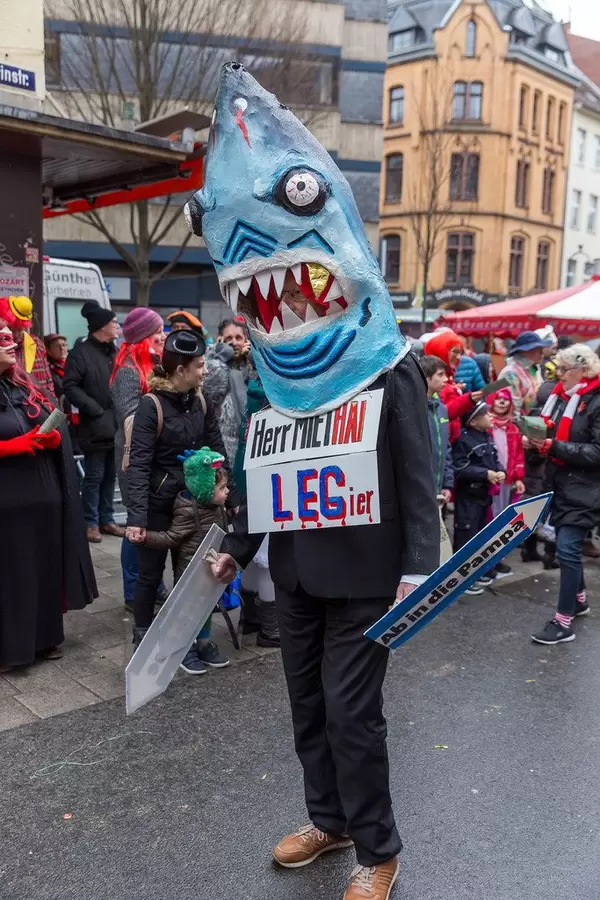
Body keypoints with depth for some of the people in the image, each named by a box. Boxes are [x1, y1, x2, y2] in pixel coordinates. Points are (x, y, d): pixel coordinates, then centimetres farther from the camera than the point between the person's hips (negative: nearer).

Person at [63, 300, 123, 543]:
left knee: (110, 476, 12)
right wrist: (95, 410, -17)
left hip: (117, 425, 7)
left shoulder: (114, 352, 16)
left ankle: (106, 519, 23)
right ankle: (90, 522, 11)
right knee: (94, 477, 0)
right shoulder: (81, 352, -7)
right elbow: (70, 387, -12)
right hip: (95, 427, -7)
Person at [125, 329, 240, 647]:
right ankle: (142, 638, 26)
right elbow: (139, 464, -20)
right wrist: (136, 516, -28)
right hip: (158, 502, -5)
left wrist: (233, 497, -1)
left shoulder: (201, 404, 1)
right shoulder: (151, 405, -15)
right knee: (151, 572, 8)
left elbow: (218, 453, 5)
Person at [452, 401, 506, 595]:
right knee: (466, 535, -4)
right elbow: (459, 469, -23)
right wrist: (486, 474, -22)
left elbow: (495, 459, 17)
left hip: (485, 493, 9)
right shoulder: (463, 439, -18)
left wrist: (500, 472, -5)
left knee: (481, 533, 17)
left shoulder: (488, 436, 10)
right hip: (468, 495, -9)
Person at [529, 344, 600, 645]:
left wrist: (554, 447, -23)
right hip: (560, 482, 8)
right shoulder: (559, 396, 10)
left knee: (567, 548, -9)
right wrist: (538, 440, 0)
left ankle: (563, 622, -2)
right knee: (568, 545, 17)